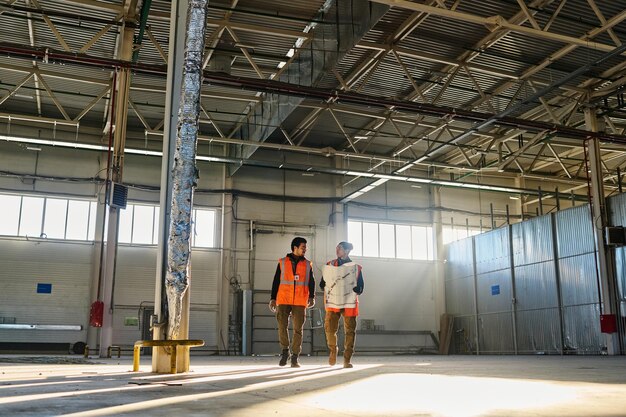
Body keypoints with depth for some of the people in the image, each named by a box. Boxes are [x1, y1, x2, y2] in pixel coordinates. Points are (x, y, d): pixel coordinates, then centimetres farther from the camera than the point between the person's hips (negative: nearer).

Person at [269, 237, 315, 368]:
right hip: (283, 300, -1)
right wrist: (273, 298, 4)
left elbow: (311, 282, 7)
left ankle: (295, 358, 7)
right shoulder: (282, 262, 9)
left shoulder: (307, 264, 12)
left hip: (300, 302, 1)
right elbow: (276, 281, 10)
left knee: (298, 329, 0)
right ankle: (285, 351, 13)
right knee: (282, 326, -8)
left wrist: (312, 297, -9)